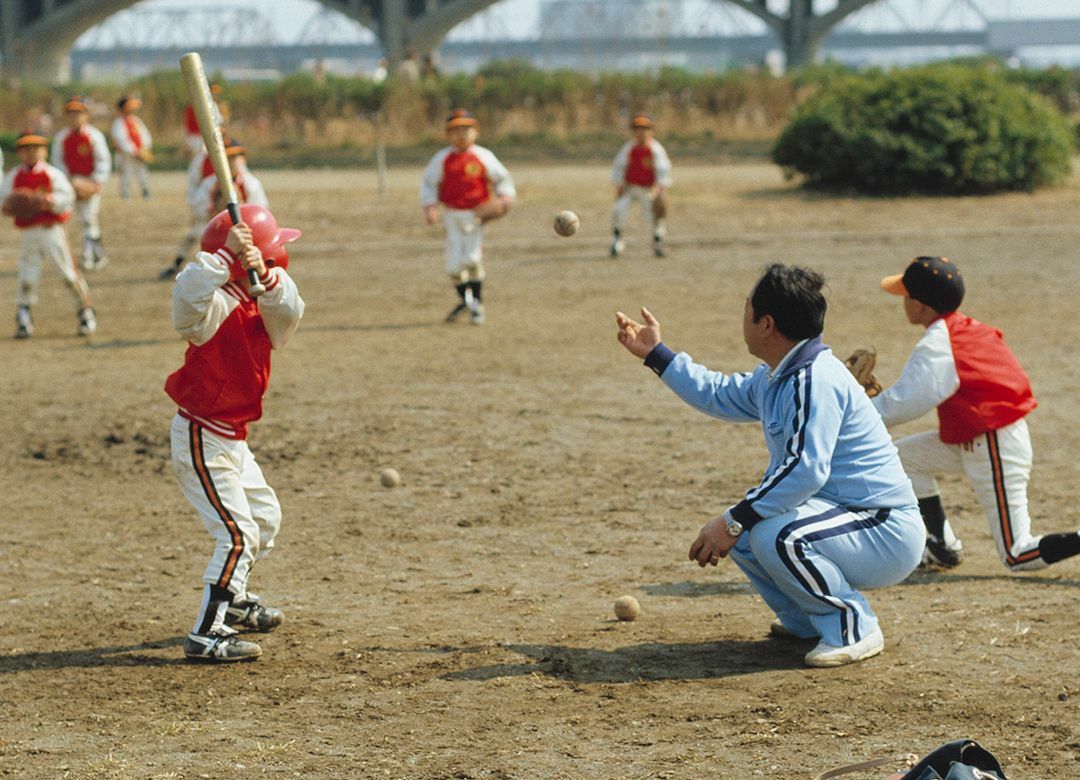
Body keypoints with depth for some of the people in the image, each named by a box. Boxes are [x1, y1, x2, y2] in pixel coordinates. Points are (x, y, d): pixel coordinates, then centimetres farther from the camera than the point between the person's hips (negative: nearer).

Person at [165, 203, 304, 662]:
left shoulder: (259, 306, 2)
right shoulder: (217, 307, -24)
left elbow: (289, 313, -18)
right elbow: (187, 295, -45)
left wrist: (266, 276, -35)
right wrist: (227, 256, -48)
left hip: (232, 439, 10)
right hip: (202, 439, -10)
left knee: (265, 517, 26)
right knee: (238, 534, -14)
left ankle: (233, 599, 44)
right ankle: (206, 636, -11)